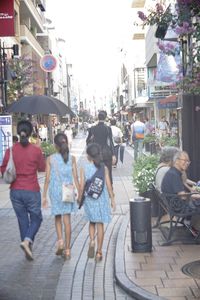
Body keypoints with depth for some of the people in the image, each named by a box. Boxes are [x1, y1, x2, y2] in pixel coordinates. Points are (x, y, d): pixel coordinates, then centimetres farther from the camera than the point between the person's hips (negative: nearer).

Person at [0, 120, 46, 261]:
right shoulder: (36, 150, -10)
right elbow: (42, 168, 3)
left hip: (15, 191, 3)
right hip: (32, 191, -2)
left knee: (22, 220, 14)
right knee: (36, 218, 13)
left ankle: (28, 249, 20)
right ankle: (27, 240, -9)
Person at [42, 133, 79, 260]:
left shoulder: (50, 159, -4)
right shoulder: (72, 158, -2)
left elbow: (48, 179, -4)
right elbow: (76, 178, -3)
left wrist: (44, 196, 2)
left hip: (55, 191, 0)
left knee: (58, 217, 19)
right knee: (67, 219, 6)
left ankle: (60, 241, 1)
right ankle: (67, 250, 8)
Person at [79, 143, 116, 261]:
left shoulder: (84, 168, -6)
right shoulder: (104, 168, -4)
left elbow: (82, 186, -6)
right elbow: (109, 185, -3)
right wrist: (112, 199, 7)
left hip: (89, 199, 0)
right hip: (102, 199, 0)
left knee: (92, 222, 19)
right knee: (100, 224, 6)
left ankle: (92, 241, -6)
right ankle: (99, 252, 10)